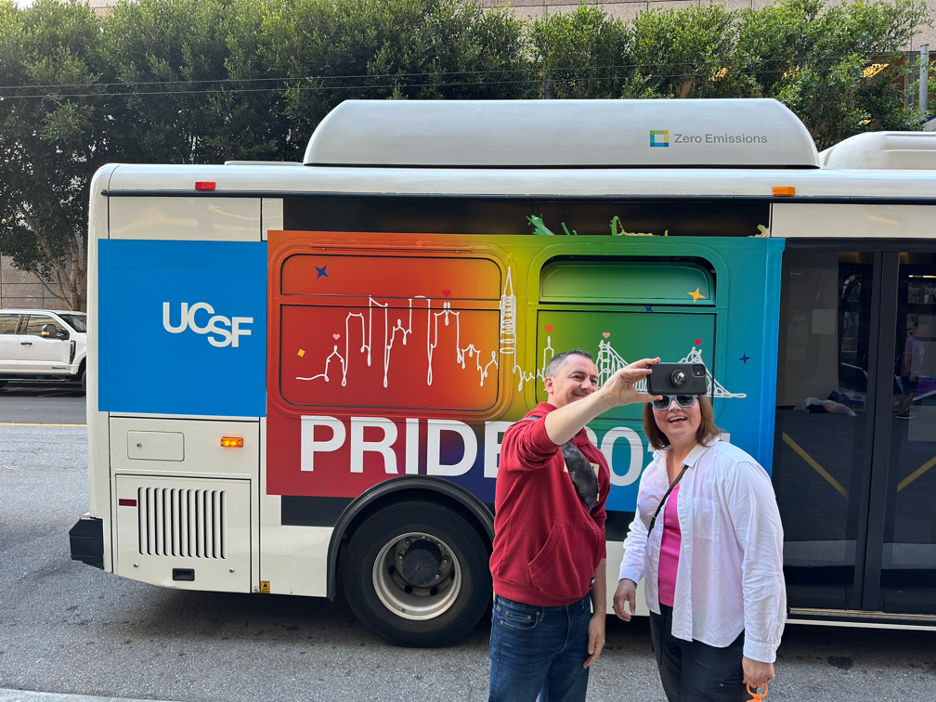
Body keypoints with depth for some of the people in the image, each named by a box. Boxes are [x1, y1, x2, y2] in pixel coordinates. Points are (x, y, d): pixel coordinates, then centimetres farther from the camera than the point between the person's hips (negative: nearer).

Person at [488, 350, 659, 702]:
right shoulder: (522, 433, -14)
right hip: (525, 616, -6)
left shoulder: (595, 459, 6)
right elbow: (541, 440, -40)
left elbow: (596, 537, 12)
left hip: (578, 613, 6)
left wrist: (599, 612, 11)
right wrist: (607, 397, -53)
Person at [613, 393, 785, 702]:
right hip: (664, 617, 7)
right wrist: (629, 575, 0)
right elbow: (641, 529, 18)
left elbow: (763, 563, -21)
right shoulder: (655, 468, 4)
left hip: (717, 631, -7)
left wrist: (760, 650, -18)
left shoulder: (736, 469, -21)